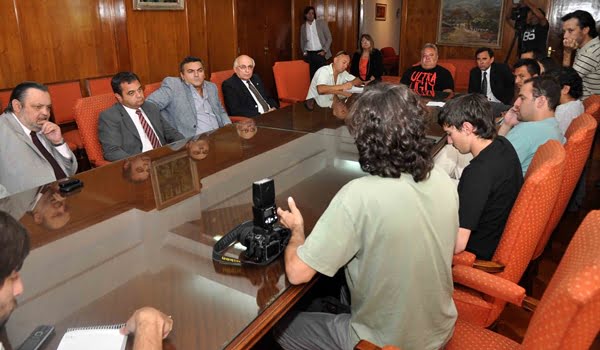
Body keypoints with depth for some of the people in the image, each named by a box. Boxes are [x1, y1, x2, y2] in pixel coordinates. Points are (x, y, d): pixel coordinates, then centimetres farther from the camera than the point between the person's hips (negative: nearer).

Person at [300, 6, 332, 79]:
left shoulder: (321, 23, 2)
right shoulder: (303, 27, 10)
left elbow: (329, 38, 1)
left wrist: (324, 51, -8)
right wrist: (304, 52, 4)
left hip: (320, 53, -2)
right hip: (309, 55, 2)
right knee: (311, 75, -1)